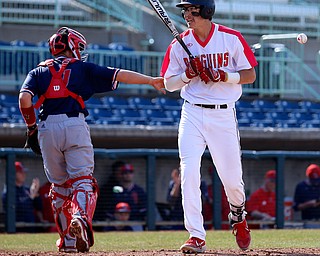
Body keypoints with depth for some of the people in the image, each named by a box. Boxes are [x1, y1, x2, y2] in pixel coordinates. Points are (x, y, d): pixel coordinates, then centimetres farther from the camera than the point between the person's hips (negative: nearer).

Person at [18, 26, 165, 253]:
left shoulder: (38, 72, 18)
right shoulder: (82, 68, 14)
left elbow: (24, 99, 1)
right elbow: (118, 75, 9)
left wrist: (31, 127, 12)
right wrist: (151, 80, 13)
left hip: (47, 128, 2)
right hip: (75, 125, -2)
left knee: (59, 185, 14)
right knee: (82, 180, -4)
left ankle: (68, 240, 13)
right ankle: (81, 217, -35)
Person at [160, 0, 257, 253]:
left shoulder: (231, 38, -2)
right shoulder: (180, 44, 3)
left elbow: (250, 75, -1)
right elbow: (169, 84, 6)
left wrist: (222, 75, -17)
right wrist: (188, 74, -13)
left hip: (224, 114, -1)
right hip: (192, 115, 1)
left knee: (232, 178, 4)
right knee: (189, 173, -14)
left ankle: (238, 216, 37)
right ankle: (196, 236, -13)